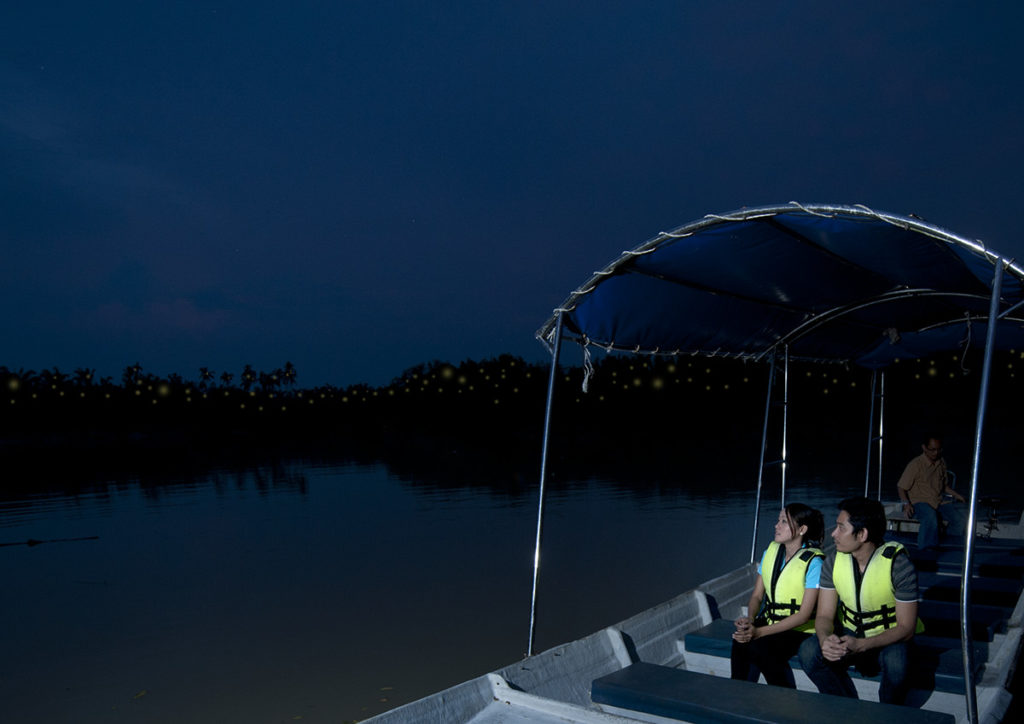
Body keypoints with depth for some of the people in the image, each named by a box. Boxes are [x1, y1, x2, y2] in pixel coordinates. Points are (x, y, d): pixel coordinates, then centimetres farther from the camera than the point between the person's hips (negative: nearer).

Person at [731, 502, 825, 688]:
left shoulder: (813, 562, -14)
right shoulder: (771, 551, 6)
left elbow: (804, 614, -17)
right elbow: (757, 595, 12)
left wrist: (760, 632, -23)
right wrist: (750, 618, -12)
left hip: (799, 630, -5)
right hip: (769, 622, 5)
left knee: (760, 648, -31)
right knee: (739, 641, -26)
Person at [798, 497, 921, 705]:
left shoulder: (898, 563, -21)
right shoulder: (833, 562, -9)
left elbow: (906, 628, -20)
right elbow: (824, 615, -7)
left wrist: (860, 645, -35)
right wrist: (826, 639, -32)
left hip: (890, 638, -3)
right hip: (850, 634, 3)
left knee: (896, 663, -37)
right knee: (809, 651, -25)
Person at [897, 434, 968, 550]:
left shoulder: (941, 463, 13)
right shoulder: (915, 464, -8)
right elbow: (901, 487, -7)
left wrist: (956, 495, 10)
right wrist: (906, 504, -21)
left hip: (938, 504, 6)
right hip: (918, 503, -6)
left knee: (961, 515, -16)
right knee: (930, 515, -38)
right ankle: (926, 549, -31)